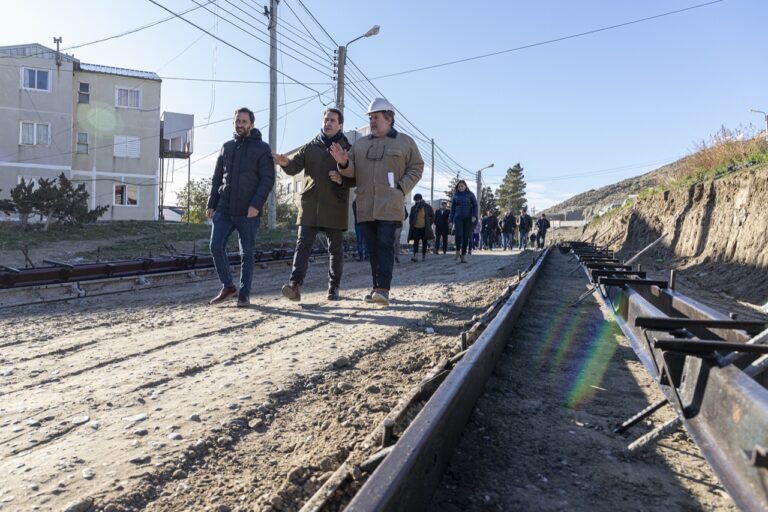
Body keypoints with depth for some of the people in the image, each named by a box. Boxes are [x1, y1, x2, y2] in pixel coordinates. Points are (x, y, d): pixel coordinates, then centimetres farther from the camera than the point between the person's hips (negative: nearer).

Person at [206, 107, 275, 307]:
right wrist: (211, 204, 9)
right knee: (216, 247, -4)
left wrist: (256, 204, -18)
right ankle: (227, 287, 12)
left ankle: (244, 294, 12)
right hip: (223, 209, 4)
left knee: (247, 253, 2)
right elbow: (217, 178, 17)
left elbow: (268, 179, -8)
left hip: (248, 212, -4)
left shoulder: (262, 148, 0)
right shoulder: (226, 147, 15)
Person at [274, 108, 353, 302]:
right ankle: (295, 284, -16)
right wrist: (286, 163, -22)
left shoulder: (347, 149, 7)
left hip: (335, 207, -1)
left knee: (336, 248, 7)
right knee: (303, 245, -9)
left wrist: (342, 180, -14)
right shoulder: (309, 147, 12)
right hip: (310, 204, 1)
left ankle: (334, 287, 18)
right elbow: (295, 167, 1)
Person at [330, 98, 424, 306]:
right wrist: (344, 162, -10)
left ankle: (383, 289, -16)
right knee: (373, 248, 7)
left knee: (385, 245, -13)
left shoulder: (404, 142, 7)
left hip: (390, 205, -5)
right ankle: (377, 287, 14)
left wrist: (402, 188, -8)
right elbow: (352, 171, 13)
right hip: (366, 206, 5)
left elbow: (416, 167, 5)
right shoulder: (360, 144, 17)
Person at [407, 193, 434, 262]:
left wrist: (429, 224, 0)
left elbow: (432, 216, 6)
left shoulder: (427, 207, 0)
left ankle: (424, 256, 17)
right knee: (416, 242, -11)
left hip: (424, 228, 0)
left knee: (424, 242, 7)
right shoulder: (413, 208, 5)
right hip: (416, 228, 0)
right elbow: (411, 217, 15)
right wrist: (411, 225, 4)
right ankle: (415, 256, -20)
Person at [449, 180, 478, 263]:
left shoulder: (470, 194, 4)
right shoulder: (456, 196, 9)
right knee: (458, 235, -20)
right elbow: (452, 208, 12)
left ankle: (462, 256, 8)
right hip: (458, 218, 0)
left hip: (468, 218, 0)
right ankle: (458, 251, 2)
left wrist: (474, 216, -10)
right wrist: (451, 220, 8)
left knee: (466, 237, 1)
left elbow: (475, 205, 3)